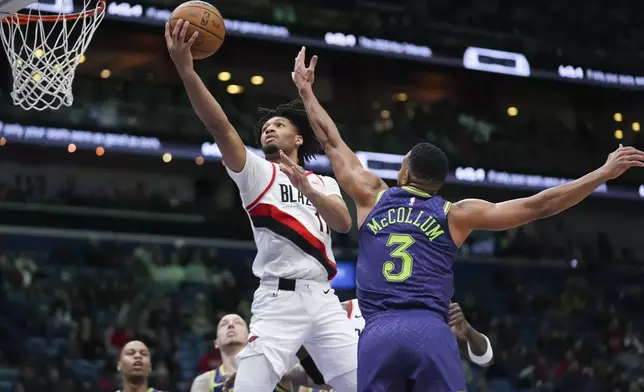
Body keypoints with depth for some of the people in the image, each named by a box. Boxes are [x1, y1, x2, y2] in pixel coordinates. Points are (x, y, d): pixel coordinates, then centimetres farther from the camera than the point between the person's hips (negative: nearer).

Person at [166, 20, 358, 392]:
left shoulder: (324, 183, 18)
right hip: (278, 299, -3)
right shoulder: (256, 172, 8)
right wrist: (186, 69, -22)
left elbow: (344, 223, -2)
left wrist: (306, 189, -19)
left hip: (323, 298, 3)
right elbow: (221, 126, -8)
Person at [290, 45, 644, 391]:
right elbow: (539, 206, 12)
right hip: (430, 331, -1)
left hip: (378, 334, 1)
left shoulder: (372, 197, 18)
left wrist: (306, 91, 44)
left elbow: (332, 143, 31)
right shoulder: (456, 215, 14)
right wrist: (605, 172, 16)